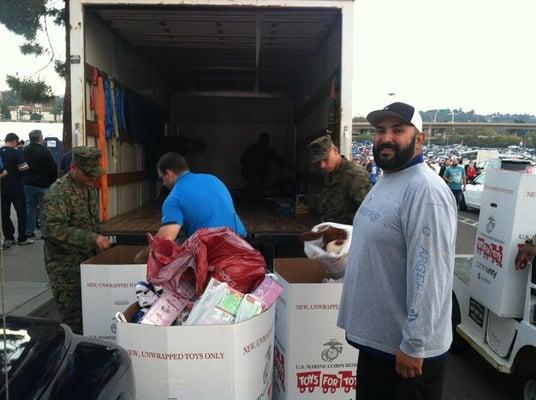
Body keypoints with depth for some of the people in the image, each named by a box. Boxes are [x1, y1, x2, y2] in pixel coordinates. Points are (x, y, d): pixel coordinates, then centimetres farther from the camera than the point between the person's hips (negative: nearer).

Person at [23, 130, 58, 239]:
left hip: (28, 184, 5)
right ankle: (45, 232, 0)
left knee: (30, 209, 12)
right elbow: (54, 168, -13)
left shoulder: (24, 151, 6)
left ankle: (29, 231, 16)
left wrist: (25, 179, 19)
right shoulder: (44, 151, -13)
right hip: (43, 185, -5)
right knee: (44, 209, 1)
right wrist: (52, 181, 1)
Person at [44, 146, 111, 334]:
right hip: (65, 267, -7)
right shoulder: (59, 192, -18)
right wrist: (92, 239, -30)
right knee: (74, 319, 0)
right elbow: (54, 229, -27)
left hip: (89, 260, 8)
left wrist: (99, 240, 13)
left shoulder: (90, 187, 9)